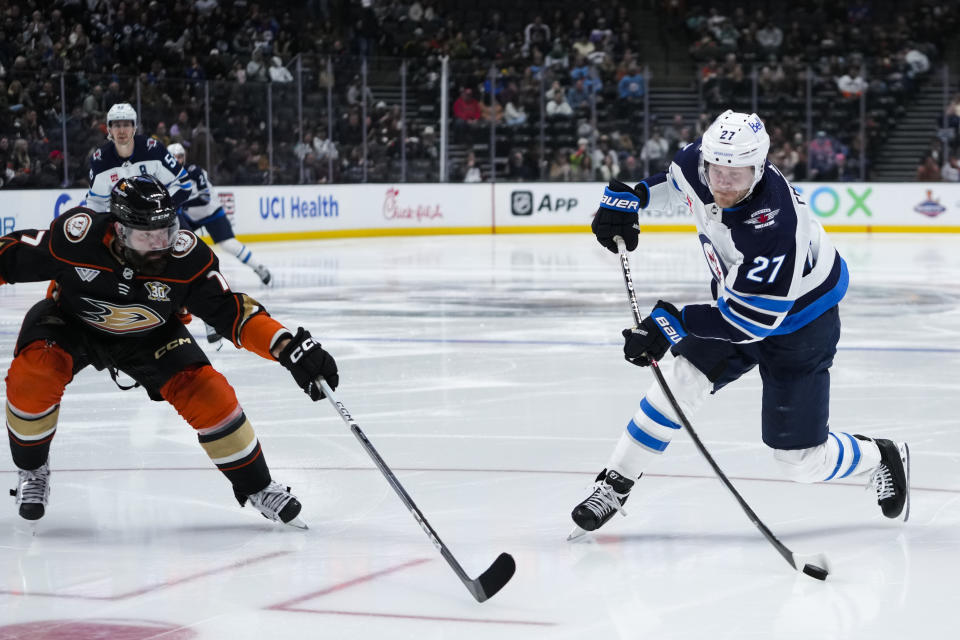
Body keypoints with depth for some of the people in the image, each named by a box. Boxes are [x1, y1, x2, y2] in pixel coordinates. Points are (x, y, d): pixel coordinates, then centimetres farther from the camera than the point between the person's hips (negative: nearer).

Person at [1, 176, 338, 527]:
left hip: (148, 336, 1)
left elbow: (231, 311, -23)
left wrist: (289, 348, -33)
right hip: (70, 322, -1)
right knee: (32, 373, -29)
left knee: (207, 393, -14)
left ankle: (257, 486, 8)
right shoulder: (75, 237, -35)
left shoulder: (188, 257, -30)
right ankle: (31, 471, -2)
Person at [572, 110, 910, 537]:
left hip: (799, 321, -6)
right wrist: (627, 197, -6)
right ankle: (614, 485, 3)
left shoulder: (774, 226, -40)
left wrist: (674, 323, -35)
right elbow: (675, 180, 8)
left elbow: (753, 319, -34)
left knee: (802, 461, -3)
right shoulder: (699, 160, -19)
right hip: (738, 300, 7)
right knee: (680, 380, -10)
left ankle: (882, 459, 27)